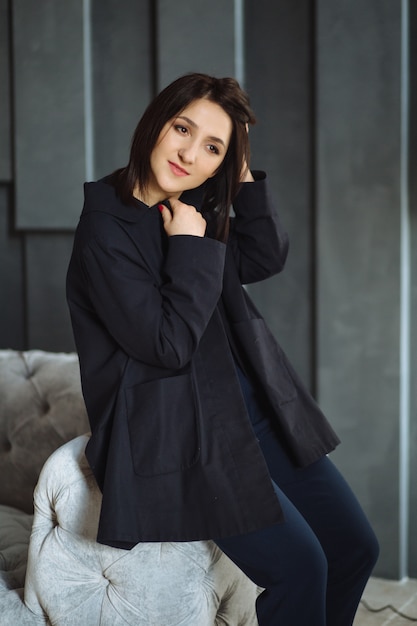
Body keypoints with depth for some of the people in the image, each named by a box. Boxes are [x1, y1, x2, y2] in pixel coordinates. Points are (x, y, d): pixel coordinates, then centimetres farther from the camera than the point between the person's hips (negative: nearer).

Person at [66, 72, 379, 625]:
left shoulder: (197, 207, 7)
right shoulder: (105, 230, -16)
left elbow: (267, 257, 14)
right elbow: (170, 344, -20)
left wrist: (244, 173, 4)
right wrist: (189, 249, -16)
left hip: (251, 407, 8)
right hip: (180, 429, -8)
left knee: (355, 547, 9)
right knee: (298, 565, -17)